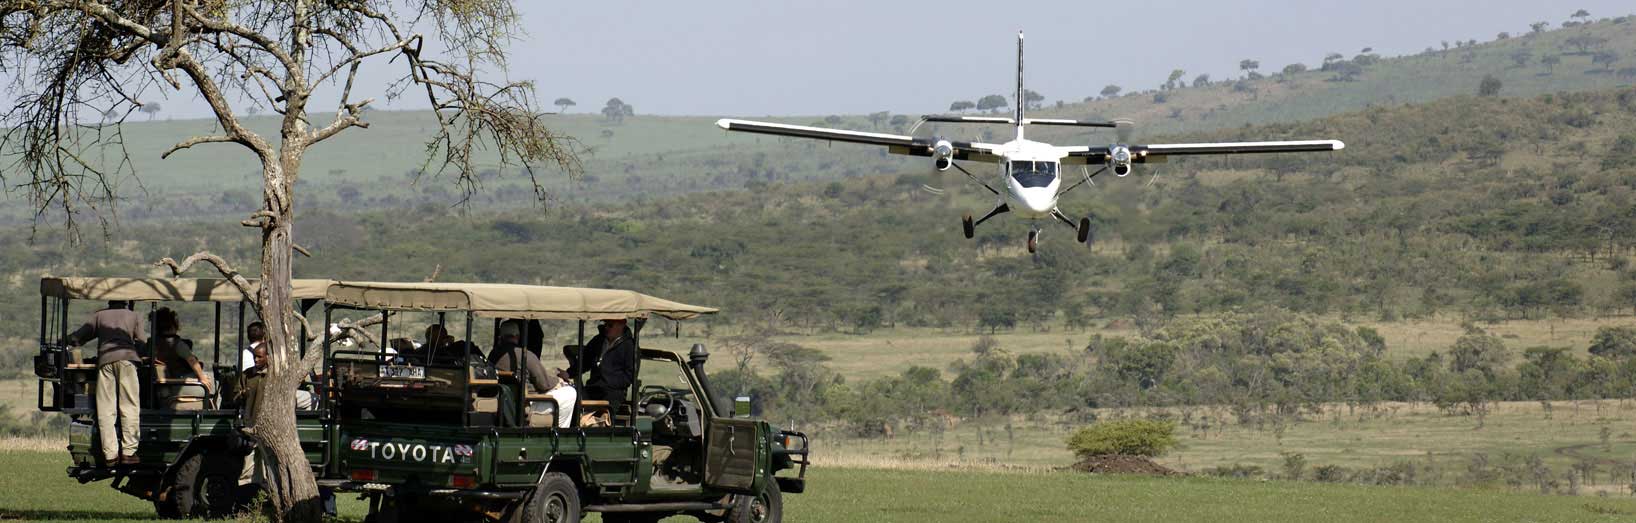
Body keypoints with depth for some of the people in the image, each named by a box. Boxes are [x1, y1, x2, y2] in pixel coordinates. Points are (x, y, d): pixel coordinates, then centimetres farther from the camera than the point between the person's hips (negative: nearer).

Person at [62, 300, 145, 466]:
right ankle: (128, 452, -9)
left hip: (105, 359, 1)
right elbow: (141, 342, 13)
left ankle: (110, 454, -8)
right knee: (129, 408, 0)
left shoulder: (99, 316, 24)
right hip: (126, 359, -1)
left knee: (106, 410, -1)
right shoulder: (134, 316, 22)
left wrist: (64, 341, 36)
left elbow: (78, 337, 20)